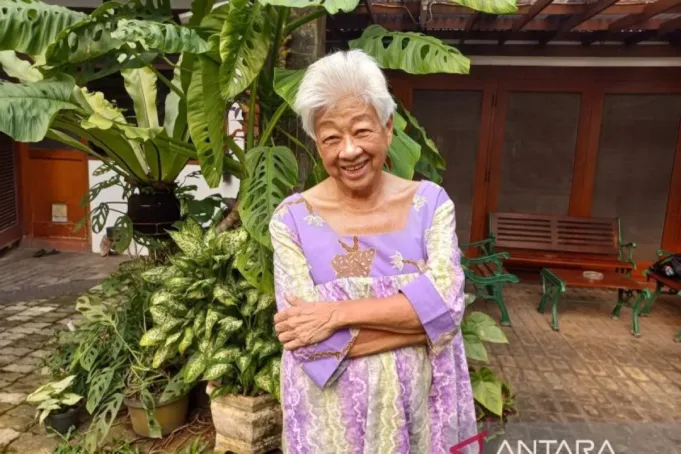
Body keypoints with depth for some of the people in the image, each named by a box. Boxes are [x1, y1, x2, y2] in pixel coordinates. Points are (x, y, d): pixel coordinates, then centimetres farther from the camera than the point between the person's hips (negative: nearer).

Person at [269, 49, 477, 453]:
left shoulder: (431, 201, -6)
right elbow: (306, 338, -19)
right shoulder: (292, 218, -12)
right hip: (333, 413, -1)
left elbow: (447, 300, -17)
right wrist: (421, 315, -21)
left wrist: (339, 312, -23)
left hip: (418, 403, 2)